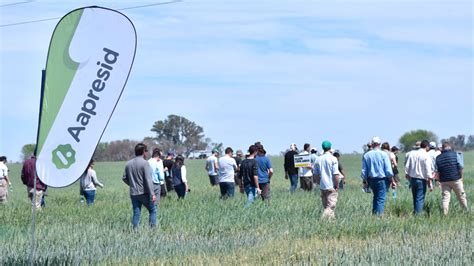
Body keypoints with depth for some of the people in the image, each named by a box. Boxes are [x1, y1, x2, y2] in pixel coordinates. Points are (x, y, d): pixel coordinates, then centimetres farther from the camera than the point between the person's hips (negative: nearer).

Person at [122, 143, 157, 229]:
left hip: (133, 193, 5)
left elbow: (124, 178, 12)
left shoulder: (128, 164, 8)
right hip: (144, 193, -5)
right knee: (153, 210, 6)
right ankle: (153, 228, -1)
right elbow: (148, 179, -16)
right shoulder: (145, 163, -11)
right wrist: (152, 194, -16)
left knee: (136, 213, 9)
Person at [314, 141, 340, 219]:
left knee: (325, 205, 14)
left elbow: (316, 174, 12)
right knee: (331, 206, -7)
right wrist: (337, 185, -6)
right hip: (331, 186, -6)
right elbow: (336, 174, -13)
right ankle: (324, 218, -22)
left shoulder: (318, 159, 7)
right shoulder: (333, 159, -10)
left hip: (322, 186, 6)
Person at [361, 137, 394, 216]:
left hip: (371, 180, 4)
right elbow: (388, 170, -10)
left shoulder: (366, 155, 1)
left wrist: (364, 181, 14)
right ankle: (379, 214, -9)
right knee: (381, 199, -1)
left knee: (376, 197, 21)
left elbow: (364, 171, 4)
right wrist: (391, 179, 2)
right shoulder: (384, 155, -9)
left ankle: (374, 212, 20)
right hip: (382, 180, -4)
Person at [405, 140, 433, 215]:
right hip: (421, 180, -6)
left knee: (415, 199, 16)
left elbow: (407, 167, 9)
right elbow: (428, 171, -13)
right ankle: (418, 214, -6)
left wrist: (408, 177, 19)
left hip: (412, 179, 6)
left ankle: (415, 213, 19)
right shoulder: (426, 156, -11)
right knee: (420, 199, -3)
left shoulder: (412, 153, 5)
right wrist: (430, 183, -9)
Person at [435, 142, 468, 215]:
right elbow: (461, 167, -7)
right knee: (462, 196, 11)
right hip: (456, 179, -2)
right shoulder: (455, 154, -3)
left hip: (444, 181, 2)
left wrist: (440, 180, 14)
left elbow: (437, 172, 3)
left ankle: (445, 214, -3)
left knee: (445, 198, 4)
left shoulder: (438, 158, 4)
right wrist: (461, 177, 5)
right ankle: (466, 211, 21)